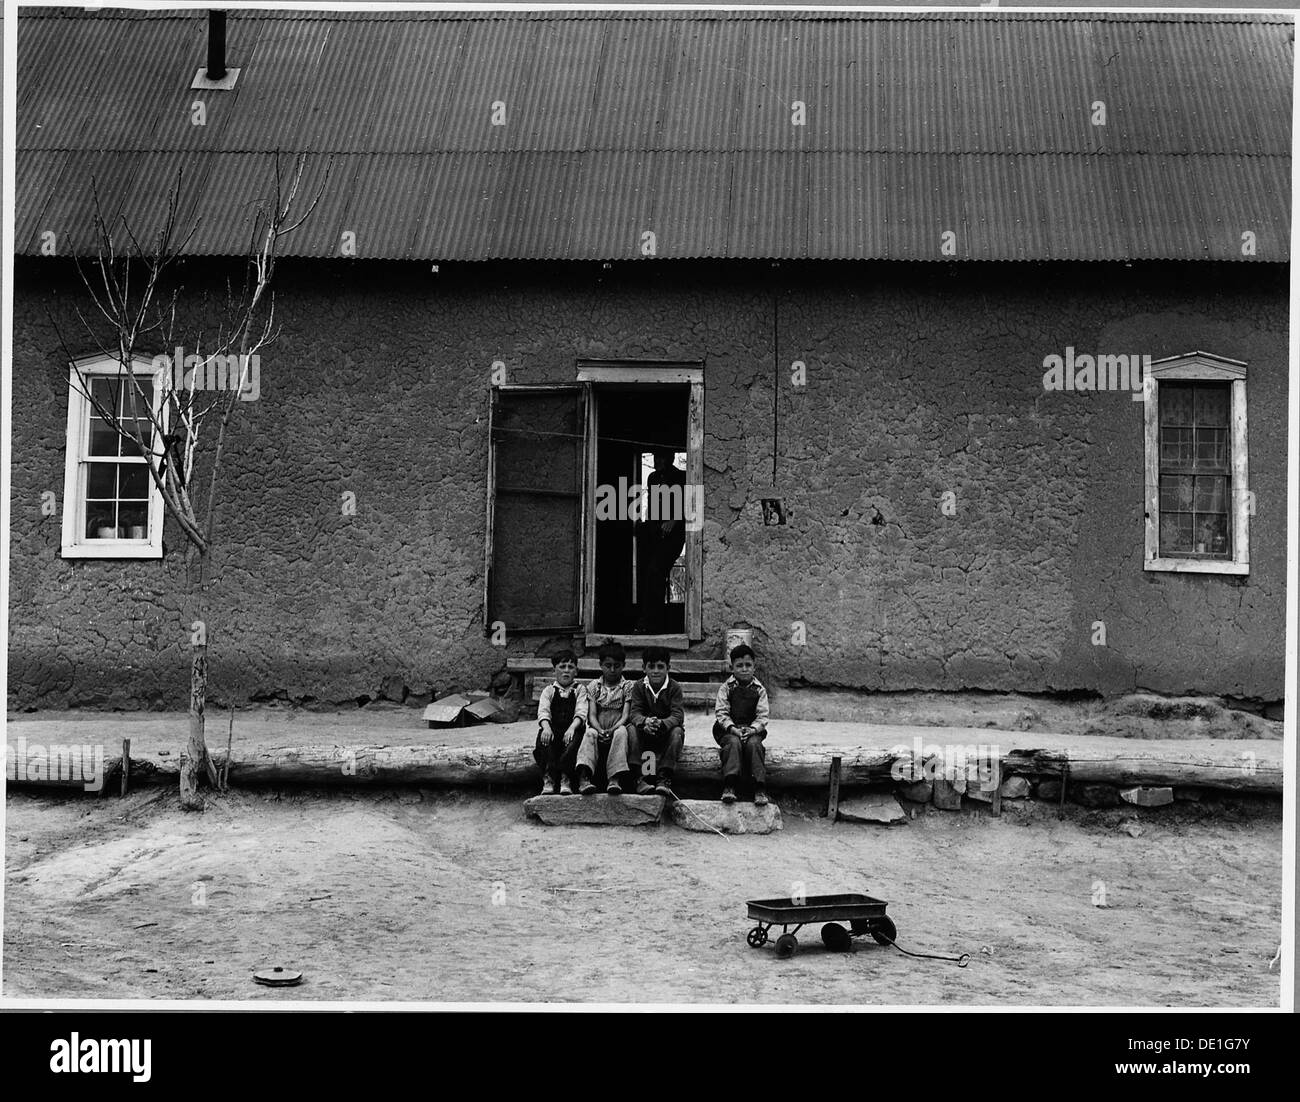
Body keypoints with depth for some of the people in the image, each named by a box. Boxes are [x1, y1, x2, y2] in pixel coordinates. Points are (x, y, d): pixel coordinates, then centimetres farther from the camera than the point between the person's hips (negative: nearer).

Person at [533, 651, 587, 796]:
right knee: (544, 737, -32)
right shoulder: (549, 690, 17)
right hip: (552, 729, 1)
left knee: (574, 740, -35)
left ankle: (565, 779, -38)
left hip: (572, 730, -1)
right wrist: (546, 727, -24)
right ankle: (548, 779, -37)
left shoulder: (580, 689, 14)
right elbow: (543, 712, -1)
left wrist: (572, 728, -24)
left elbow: (581, 713, -3)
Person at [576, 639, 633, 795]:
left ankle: (614, 779, -48)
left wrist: (612, 730, -22)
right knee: (590, 733, -32)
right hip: (599, 730, 1)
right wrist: (600, 731, -20)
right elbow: (592, 715, 2)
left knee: (621, 732, -35)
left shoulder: (627, 686, 8)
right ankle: (583, 777, -51)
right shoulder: (594, 686, 12)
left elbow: (625, 715, -3)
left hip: (617, 729, -1)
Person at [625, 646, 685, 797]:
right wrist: (645, 722, -38)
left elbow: (678, 715, -19)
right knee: (631, 729, -27)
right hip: (645, 734, 2)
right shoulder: (639, 687, -1)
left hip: (666, 731, -1)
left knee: (677, 732, -32)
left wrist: (661, 723, -42)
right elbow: (634, 713, -12)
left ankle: (664, 778, -37)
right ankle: (641, 777, -35)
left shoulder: (674, 688, -7)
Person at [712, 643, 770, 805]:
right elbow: (721, 713, -3)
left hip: (752, 730, 1)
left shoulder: (759, 689, 6)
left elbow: (762, 716, 0)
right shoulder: (726, 687, 4)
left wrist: (753, 729, -19)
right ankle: (729, 787, -40)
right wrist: (732, 728, -19)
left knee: (754, 743, -30)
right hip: (728, 730, -1)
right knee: (734, 742, -32)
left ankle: (760, 789, -33)